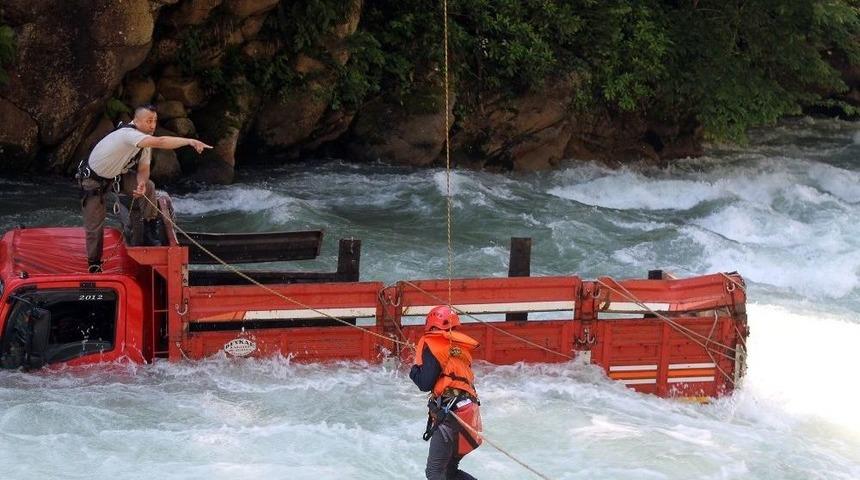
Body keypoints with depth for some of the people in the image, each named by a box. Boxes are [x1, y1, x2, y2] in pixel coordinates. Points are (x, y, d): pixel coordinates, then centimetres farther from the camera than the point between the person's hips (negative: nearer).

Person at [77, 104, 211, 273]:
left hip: (116, 175, 7)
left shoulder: (145, 141, -8)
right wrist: (190, 142, -55)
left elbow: (143, 169, -2)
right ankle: (94, 265, 15)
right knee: (94, 226, -6)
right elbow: (160, 142, -49)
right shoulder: (128, 134, -35)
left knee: (149, 187, -15)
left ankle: (150, 236, -4)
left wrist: (141, 184, -26)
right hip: (93, 179, -7)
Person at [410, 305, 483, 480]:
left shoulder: (433, 344, -3)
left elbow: (425, 383, -8)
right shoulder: (459, 346, 18)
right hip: (469, 411, 8)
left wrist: (414, 370, 12)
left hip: (450, 413, -8)